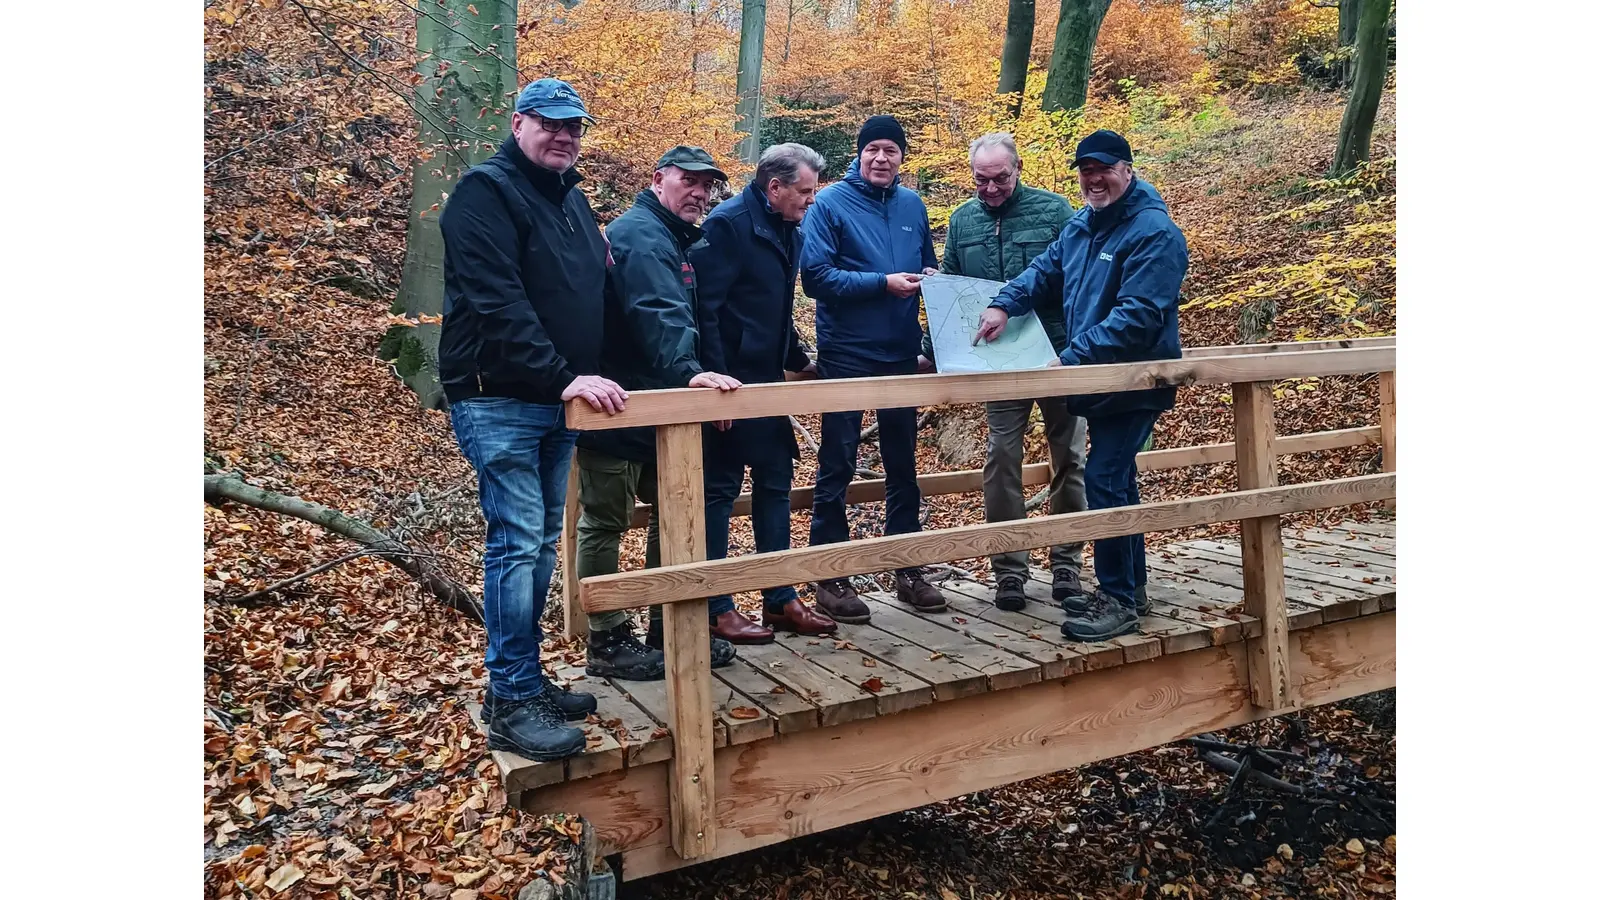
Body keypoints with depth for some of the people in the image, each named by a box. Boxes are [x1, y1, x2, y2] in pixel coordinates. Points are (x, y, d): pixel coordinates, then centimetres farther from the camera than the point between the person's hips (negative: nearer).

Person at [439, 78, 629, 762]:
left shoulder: (571, 198, 17)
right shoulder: (486, 193, -10)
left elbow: (588, 296, 24)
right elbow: (498, 304, -22)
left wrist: (580, 379, 12)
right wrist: (562, 377, -28)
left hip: (557, 400, 9)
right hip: (498, 401, -9)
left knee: (542, 543, 12)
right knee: (517, 544, -9)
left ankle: (522, 680, 23)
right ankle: (512, 704, 0)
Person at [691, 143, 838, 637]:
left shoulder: (788, 231, 13)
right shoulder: (727, 225, -14)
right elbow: (704, 309, -20)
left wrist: (799, 361, 19)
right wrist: (718, 380, -23)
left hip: (767, 383, 9)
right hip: (730, 384, -9)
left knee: (775, 484, 12)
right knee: (720, 489, 0)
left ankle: (780, 599, 22)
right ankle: (714, 609, 11)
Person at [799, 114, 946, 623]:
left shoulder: (912, 205, 10)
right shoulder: (831, 203, -5)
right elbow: (815, 276, -13)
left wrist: (930, 276, -2)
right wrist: (884, 283, -18)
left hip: (901, 354, 5)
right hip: (845, 354, -5)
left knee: (902, 463, 12)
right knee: (837, 466, 1)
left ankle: (908, 570, 24)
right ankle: (830, 576, 11)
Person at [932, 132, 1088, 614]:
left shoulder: (1053, 209, -4)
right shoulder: (962, 220, 6)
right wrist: (935, 348, 1)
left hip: (1058, 355, -2)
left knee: (1068, 457, 7)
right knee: (1002, 457, 0)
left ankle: (1067, 565, 21)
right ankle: (1008, 570, 10)